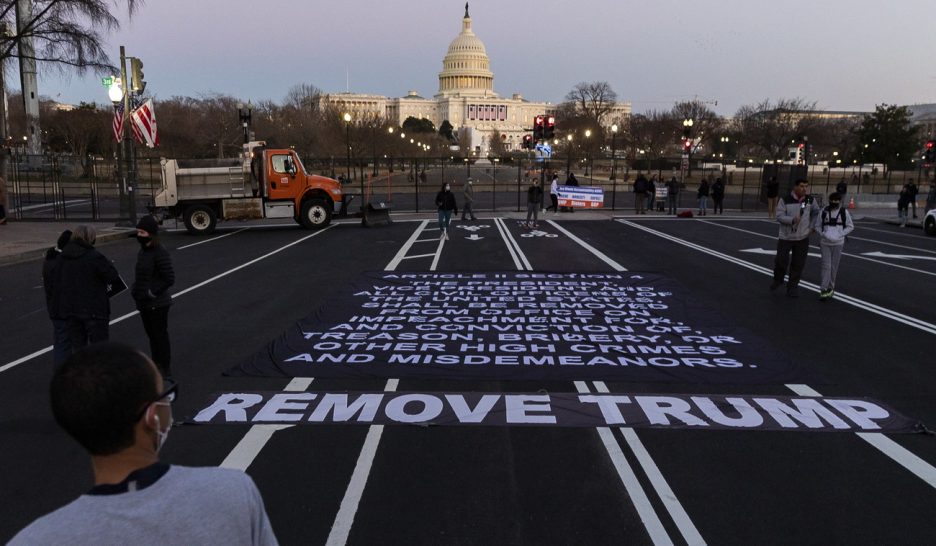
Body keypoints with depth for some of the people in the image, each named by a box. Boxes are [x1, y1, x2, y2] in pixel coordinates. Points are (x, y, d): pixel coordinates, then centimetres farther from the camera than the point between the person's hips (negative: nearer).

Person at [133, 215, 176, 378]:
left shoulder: (160, 253, -18)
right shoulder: (142, 252, 9)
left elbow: (169, 279, -20)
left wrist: (152, 292, -19)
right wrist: (135, 290, 8)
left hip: (157, 304, -9)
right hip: (144, 303, 9)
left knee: (160, 335, 2)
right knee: (151, 334, 18)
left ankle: (165, 369, 13)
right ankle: (156, 365, 32)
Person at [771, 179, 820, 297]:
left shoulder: (810, 200, 1)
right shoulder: (785, 200, -9)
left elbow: (816, 212, 18)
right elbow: (779, 216, -15)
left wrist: (811, 227, 10)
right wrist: (793, 220, -30)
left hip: (802, 238, 3)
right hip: (786, 237, -2)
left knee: (798, 264, 4)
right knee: (781, 260, -1)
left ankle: (793, 287, 17)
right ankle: (778, 280, 27)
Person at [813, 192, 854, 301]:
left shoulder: (844, 212, -2)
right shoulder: (824, 211, -1)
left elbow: (850, 227, 5)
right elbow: (817, 225, 7)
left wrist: (840, 235, -8)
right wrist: (823, 234, -9)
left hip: (838, 243, 0)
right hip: (825, 243, 0)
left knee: (834, 267, 8)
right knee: (826, 266, -5)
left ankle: (830, 287, 23)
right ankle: (823, 290, -6)